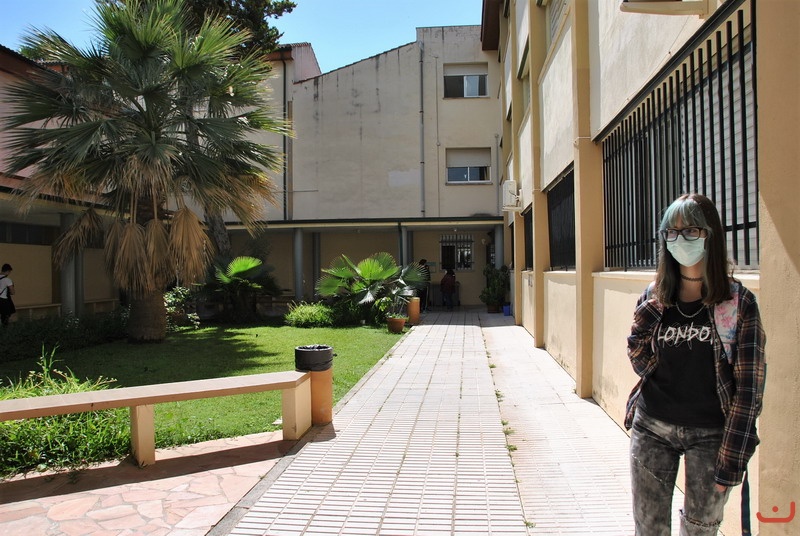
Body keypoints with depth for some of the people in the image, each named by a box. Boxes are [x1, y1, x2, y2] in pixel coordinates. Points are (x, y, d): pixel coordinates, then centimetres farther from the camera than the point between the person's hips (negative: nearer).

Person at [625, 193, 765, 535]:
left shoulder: (739, 304, -7)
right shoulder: (654, 298, 1)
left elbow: (749, 386, -7)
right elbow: (642, 366, 5)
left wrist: (732, 457, -9)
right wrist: (642, 325, -14)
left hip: (710, 434, -2)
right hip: (652, 429, 2)